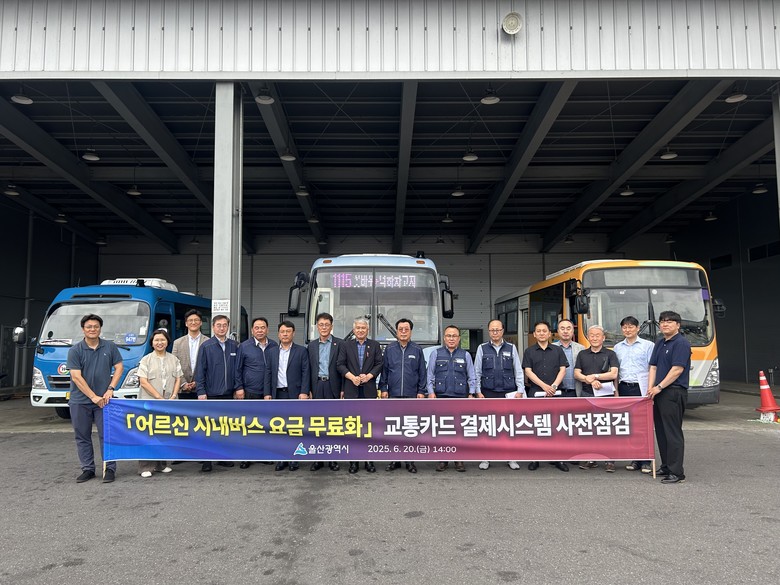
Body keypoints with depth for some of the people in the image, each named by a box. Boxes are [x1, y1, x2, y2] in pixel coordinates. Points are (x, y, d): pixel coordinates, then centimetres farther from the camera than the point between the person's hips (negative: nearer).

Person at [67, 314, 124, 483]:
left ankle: (110, 468, 8)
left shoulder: (110, 347, 3)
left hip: (103, 400, 0)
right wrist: (94, 397, -14)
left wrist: (110, 389, -8)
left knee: (106, 435, 1)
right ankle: (87, 469, 20)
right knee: (82, 437, 8)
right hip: (80, 401, 0)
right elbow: (76, 377, -9)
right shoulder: (75, 350, -3)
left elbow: (119, 368, 4)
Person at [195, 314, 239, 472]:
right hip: (211, 394, -3)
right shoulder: (206, 346, -3)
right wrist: (201, 391, -10)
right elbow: (200, 370, -4)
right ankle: (207, 460, 8)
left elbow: (237, 369, 10)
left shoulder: (234, 346, 6)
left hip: (228, 394, 3)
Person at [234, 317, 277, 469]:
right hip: (250, 392, -2)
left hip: (269, 393, 2)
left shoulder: (274, 346, 3)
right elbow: (238, 369, 2)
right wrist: (239, 388, -4)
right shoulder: (244, 346, -1)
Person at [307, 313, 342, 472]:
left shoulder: (340, 344, 0)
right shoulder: (312, 345, 11)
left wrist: (343, 389, -7)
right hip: (317, 386, 3)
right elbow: (309, 369, 11)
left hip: (333, 386, -3)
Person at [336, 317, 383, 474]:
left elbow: (379, 364, 3)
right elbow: (340, 364, 2)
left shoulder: (374, 345, 9)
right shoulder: (345, 346, 9)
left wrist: (369, 376, -13)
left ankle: (369, 459, 9)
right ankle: (353, 460, 8)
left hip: (369, 390, 0)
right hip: (351, 390, 0)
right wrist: (352, 377, -12)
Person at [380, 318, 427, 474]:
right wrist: (383, 388, 1)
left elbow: (422, 372, 5)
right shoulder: (390, 349, 7)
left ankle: (410, 460, 10)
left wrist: (421, 391, -1)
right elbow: (384, 370, 8)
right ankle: (394, 459, 13)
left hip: (411, 396, -1)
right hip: (393, 395, 1)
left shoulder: (417, 350, 5)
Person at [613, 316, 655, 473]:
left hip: (641, 389, -4)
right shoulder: (617, 347, 15)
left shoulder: (648, 345, 4)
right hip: (624, 388, 4)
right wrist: (616, 390, 8)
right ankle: (634, 459, 12)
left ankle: (646, 461, 1)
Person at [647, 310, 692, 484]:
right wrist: (650, 389, 1)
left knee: (673, 432, -7)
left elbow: (677, 369, -17)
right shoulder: (659, 344, 17)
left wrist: (659, 387, -15)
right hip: (659, 393, 9)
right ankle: (666, 467, 22)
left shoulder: (681, 343, -9)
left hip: (674, 393, -9)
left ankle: (676, 472, -2)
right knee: (661, 431, 12)